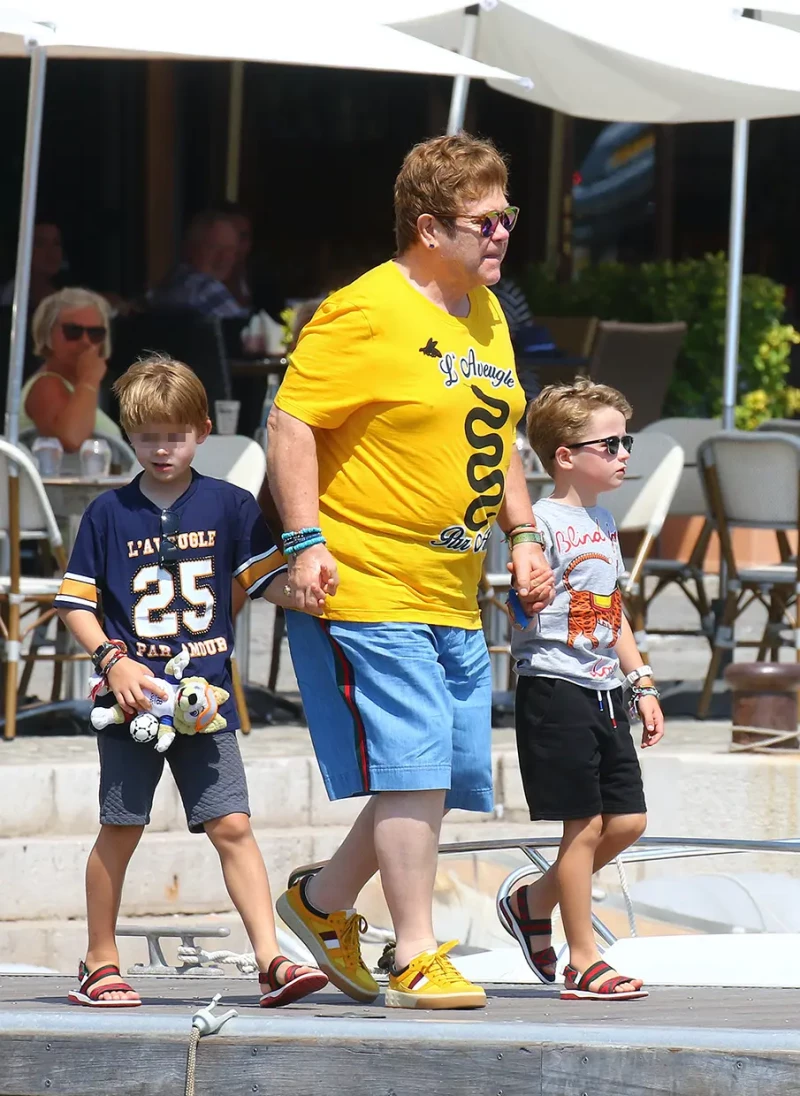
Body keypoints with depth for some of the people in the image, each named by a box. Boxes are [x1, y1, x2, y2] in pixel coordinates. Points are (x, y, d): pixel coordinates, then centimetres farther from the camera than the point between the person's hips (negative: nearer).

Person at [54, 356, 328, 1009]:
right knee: (120, 830, 4)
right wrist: (113, 662, -10)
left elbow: (268, 581, 2)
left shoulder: (229, 506, 4)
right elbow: (75, 602, 4)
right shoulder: (109, 514, 2)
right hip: (132, 697, 0)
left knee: (232, 826, -5)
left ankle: (271, 962, -9)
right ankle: (101, 966, 16)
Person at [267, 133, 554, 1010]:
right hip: (368, 589, -9)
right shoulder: (365, 314, -13)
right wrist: (306, 539, -21)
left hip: (453, 598, 9)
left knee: (449, 776, 10)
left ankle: (324, 903, 27)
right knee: (413, 770, -11)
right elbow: (290, 421, -15)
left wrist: (521, 535, 17)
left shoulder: (486, 314, 15)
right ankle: (415, 960, -3)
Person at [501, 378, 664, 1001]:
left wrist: (643, 684, 21)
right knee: (585, 824, -6)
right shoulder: (544, 522, -11)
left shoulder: (604, 523, 17)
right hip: (556, 687, -9)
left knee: (628, 820, 7)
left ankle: (534, 904, 25)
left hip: (604, 692, 9)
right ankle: (583, 963, 2)